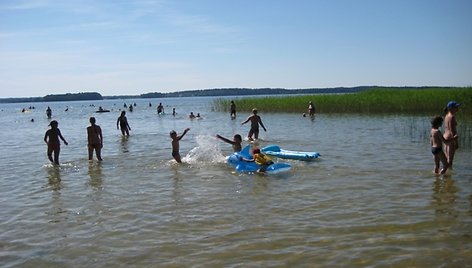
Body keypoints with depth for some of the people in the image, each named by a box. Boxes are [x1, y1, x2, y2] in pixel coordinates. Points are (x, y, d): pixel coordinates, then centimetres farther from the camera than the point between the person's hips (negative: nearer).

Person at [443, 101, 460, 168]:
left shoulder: (447, 116, 13)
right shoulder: (452, 117, -16)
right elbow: (452, 130, -20)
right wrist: (456, 142, -19)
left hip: (446, 137, 10)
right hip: (451, 138, -10)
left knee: (447, 158, 15)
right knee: (450, 159, -6)